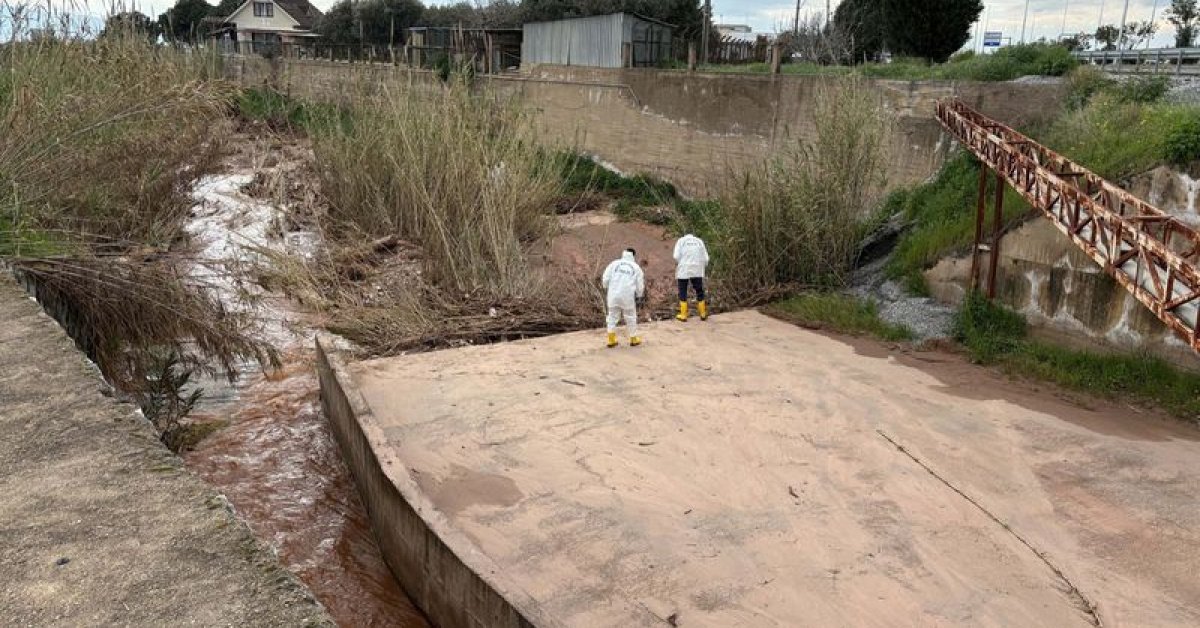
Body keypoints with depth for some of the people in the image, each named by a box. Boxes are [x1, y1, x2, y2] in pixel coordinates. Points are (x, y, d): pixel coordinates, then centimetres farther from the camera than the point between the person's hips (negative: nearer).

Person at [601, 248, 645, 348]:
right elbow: (640, 286, 8)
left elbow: (605, 279, 0)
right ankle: (633, 339, 27)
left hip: (613, 295, 1)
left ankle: (611, 340, 16)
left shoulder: (614, 263, 6)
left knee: (612, 317, 14)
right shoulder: (636, 268, 6)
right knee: (631, 318, 15)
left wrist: (607, 287, 21)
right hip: (628, 297, -1)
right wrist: (639, 295, 28)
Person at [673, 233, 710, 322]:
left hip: (683, 271, -2)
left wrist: (677, 265, 8)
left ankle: (683, 315, 4)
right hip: (697, 271, 2)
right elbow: (706, 259, 8)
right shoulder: (699, 241, 14)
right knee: (699, 291, 11)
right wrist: (703, 267, 19)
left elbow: (676, 257, -5)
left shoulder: (681, 240, 8)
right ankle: (703, 314, 16)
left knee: (683, 293, 5)